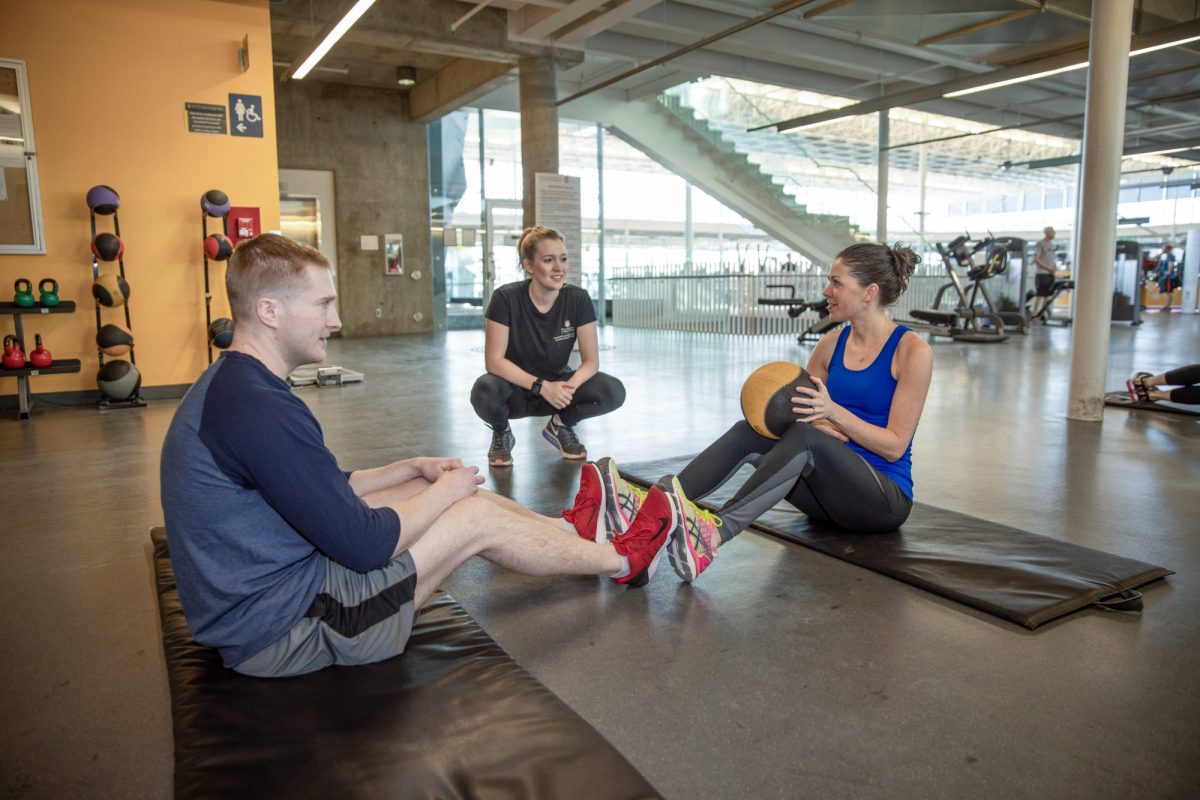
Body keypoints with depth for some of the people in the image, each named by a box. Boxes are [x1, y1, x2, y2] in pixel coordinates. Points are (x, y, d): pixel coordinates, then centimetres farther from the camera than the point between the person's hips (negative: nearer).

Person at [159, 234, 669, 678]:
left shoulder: (229, 385, 6)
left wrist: (415, 469, 6)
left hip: (256, 596, 9)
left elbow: (324, 491, 15)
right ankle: (621, 562, 19)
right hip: (279, 629, -9)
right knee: (479, 516, -4)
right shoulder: (260, 409, -28)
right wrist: (444, 491, -8)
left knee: (434, 487, 11)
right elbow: (363, 545, -24)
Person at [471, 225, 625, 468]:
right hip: (515, 388, -2)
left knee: (613, 392, -24)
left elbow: (591, 360, -11)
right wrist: (541, 386, -32)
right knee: (484, 391, -37)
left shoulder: (578, 299, -13)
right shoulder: (506, 298, -19)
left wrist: (570, 386, -32)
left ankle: (561, 425, 7)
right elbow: (494, 361, -20)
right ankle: (501, 434, 0)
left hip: (556, 386, 2)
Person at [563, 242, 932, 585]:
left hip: (885, 498, -5)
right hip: (831, 487, 5)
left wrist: (833, 412, -27)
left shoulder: (912, 351, -10)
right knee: (750, 433, -22)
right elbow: (798, 414, 10)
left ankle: (712, 532, -55)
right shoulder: (832, 344, 7)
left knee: (805, 438, -36)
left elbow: (895, 446, -13)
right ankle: (645, 507, -41)